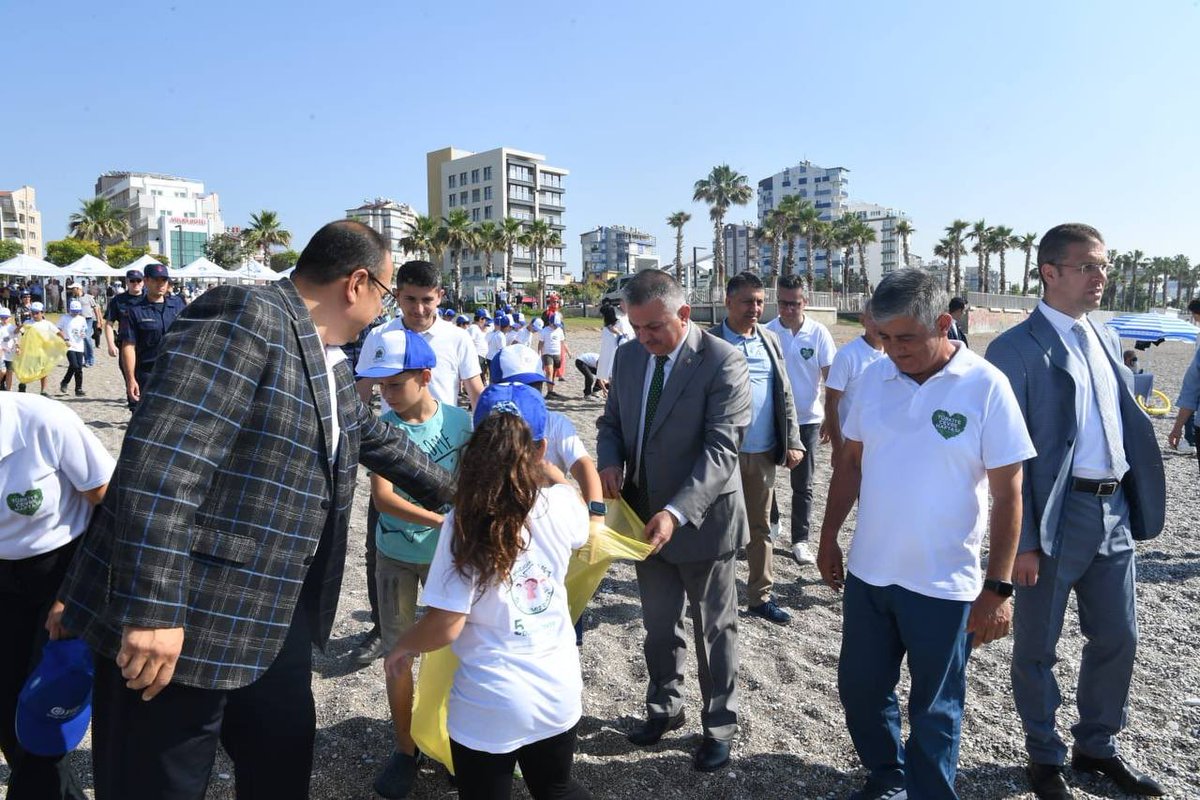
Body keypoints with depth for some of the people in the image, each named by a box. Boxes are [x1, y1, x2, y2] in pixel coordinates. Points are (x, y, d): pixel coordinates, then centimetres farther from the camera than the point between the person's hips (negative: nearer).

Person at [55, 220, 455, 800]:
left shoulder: (329, 360, 11)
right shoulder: (245, 317, -18)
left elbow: (377, 440, 27)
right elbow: (160, 462, -26)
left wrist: (449, 493, 35)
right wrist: (152, 611, -27)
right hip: (178, 624, -8)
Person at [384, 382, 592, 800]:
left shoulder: (465, 522, -22)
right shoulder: (563, 502, -11)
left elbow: (445, 627, -18)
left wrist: (401, 647, 2)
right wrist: (542, 469, 21)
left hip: (490, 706, -4)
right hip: (559, 691, 4)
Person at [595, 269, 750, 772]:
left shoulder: (722, 362, -18)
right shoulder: (629, 356, 1)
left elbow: (721, 448, -23)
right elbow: (611, 421, 10)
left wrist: (676, 512, -33)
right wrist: (609, 461, -12)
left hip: (702, 518, -5)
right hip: (646, 515, 5)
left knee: (714, 628, 13)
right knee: (658, 625, 20)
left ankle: (719, 725, 32)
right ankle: (663, 709, 41)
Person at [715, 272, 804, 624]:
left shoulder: (770, 339, 9)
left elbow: (785, 394, 11)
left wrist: (792, 442, 5)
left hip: (764, 453, 4)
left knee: (761, 527, 14)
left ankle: (761, 596, 27)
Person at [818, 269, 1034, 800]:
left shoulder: (985, 387, -13)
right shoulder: (875, 377, 0)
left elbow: (1008, 494, -10)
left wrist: (997, 588, -11)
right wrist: (829, 537, 10)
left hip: (945, 584, -4)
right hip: (868, 572, 5)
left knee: (935, 708, 13)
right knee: (859, 689, 18)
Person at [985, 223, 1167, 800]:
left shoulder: (1105, 337, 11)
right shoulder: (1016, 349, -12)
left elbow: (1127, 422, 16)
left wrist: (1132, 505, 10)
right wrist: (1021, 541, -15)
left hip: (1115, 512, 7)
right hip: (1055, 514, -7)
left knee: (1118, 638, 18)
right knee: (1037, 646, 9)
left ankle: (1098, 746, 39)